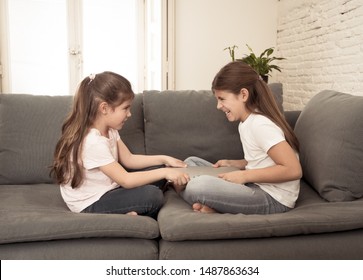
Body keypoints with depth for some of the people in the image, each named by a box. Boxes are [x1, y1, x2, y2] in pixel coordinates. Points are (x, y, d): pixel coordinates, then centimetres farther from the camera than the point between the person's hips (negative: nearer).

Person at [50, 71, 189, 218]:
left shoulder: (109, 130, 0)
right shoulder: (94, 142, -29)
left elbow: (129, 159, 6)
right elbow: (126, 180, -27)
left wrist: (163, 159, -1)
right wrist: (164, 172, -24)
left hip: (106, 189, 10)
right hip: (91, 203, -10)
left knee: (156, 170, 4)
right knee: (153, 196, -24)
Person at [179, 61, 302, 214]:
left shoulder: (260, 124, -17)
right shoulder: (245, 123, 11)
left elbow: (293, 170, -23)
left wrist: (244, 176, -19)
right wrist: (232, 163, 4)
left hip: (273, 199, -10)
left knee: (199, 186, -34)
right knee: (191, 162, 12)